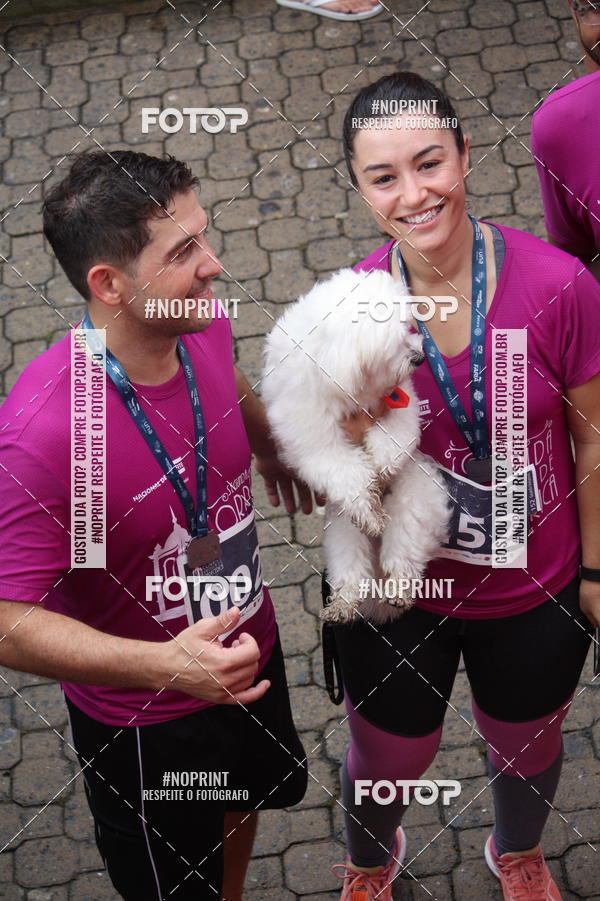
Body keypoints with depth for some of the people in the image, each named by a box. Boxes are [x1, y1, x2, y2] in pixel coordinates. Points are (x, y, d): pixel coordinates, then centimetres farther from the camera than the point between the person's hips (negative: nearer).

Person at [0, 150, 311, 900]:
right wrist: (163, 664, -42)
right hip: (144, 718, -6)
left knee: (240, 812, 34)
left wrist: (271, 446, 28)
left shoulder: (203, 328, -17)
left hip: (248, 656, 7)